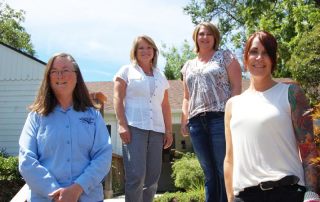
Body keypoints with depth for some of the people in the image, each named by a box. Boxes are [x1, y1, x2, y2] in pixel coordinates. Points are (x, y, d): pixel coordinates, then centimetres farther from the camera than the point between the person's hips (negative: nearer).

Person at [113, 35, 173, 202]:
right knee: (136, 176, -14)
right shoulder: (127, 71, 10)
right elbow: (118, 99, 1)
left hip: (156, 129, 5)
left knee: (153, 177, 2)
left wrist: (168, 130, 12)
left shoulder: (161, 76, 22)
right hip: (134, 127, -4)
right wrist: (122, 124, -11)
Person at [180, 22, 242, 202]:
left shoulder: (225, 56, 8)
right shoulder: (189, 66, 22)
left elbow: (236, 87, -1)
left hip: (220, 118, -5)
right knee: (209, 172, 9)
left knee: (224, 170, -6)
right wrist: (184, 121, 12)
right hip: (197, 122, 5)